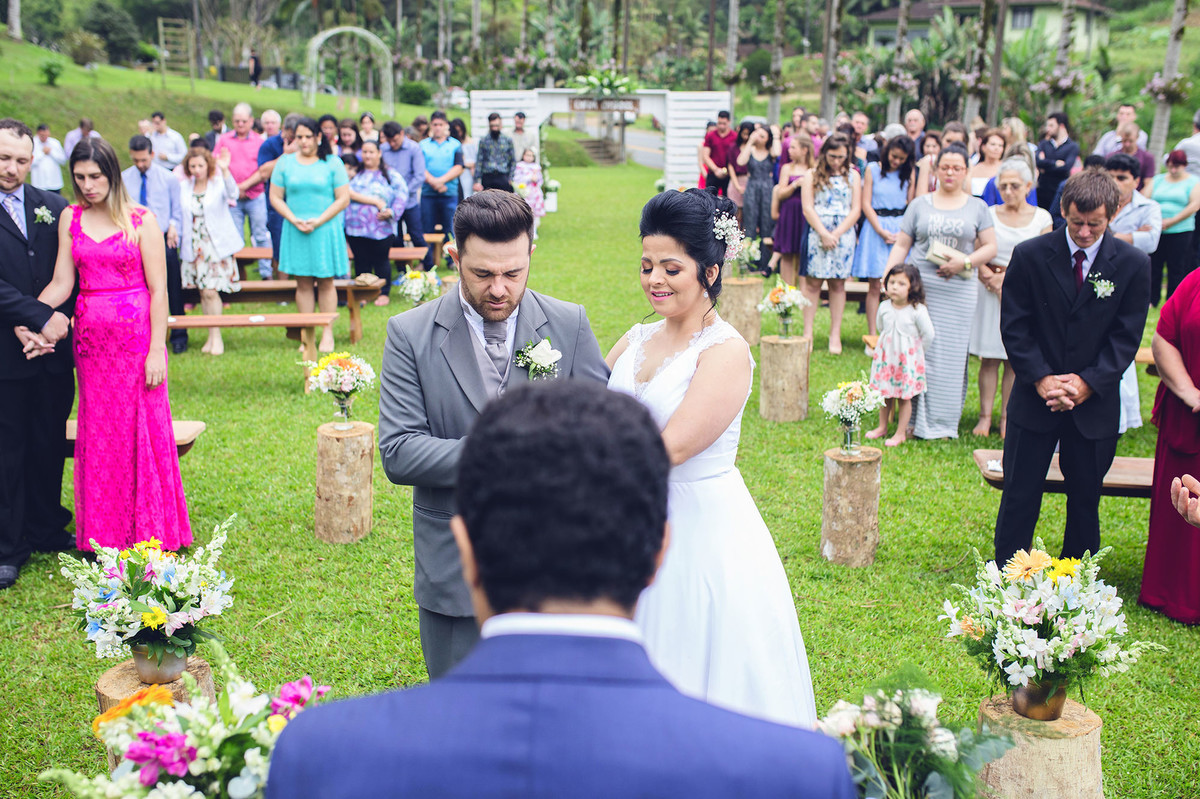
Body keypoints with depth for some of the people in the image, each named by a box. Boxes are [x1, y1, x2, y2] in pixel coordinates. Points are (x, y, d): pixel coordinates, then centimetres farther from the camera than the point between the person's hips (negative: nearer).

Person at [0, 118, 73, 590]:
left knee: (49, 445, 13)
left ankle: (46, 530, 27)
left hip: (54, 353, 4)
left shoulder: (54, 208, 8)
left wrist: (52, 322, -9)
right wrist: (40, 318, -18)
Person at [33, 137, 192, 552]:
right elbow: (61, 283, 5)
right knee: (98, 435, 7)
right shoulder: (70, 218, 8)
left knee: (140, 431, 0)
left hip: (136, 337, -4)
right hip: (91, 338, 4)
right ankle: (103, 537, 17)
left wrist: (157, 349, -11)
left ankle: (148, 534, 12)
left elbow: (158, 289, -6)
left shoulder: (141, 219, -3)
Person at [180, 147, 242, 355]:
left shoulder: (218, 183, -4)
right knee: (203, 293, 6)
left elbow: (232, 193, -26)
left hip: (217, 246, -4)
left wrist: (225, 170, -40)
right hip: (195, 247, 4)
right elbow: (179, 215, 14)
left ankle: (216, 336, -3)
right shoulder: (184, 188, 6)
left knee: (211, 291, -11)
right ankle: (211, 336, 15)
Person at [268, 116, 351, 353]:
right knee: (303, 282, 3)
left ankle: (328, 333, 6)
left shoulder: (332, 163, 1)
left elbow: (343, 199, -3)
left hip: (325, 229, -2)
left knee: (326, 282, 0)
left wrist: (318, 222, -11)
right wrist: (294, 220, -9)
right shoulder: (285, 163, 7)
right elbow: (275, 197, 6)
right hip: (296, 232, 2)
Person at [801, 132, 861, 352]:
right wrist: (824, 234, -10)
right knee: (812, 282, -2)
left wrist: (836, 234, -7)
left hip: (843, 235, 1)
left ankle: (835, 334, 6)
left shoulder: (852, 176, 9)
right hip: (817, 233, -1)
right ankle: (807, 333, 3)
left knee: (838, 284, 2)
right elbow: (808, 208, -1)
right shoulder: (813, 175, 5)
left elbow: (855, 210, 4)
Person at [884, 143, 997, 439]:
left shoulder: (977, 207, 11)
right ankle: (915, 419, 7)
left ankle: (943, 423, 8)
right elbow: (901, 245, 9)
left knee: (951, 355, 0)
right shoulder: (920, 204, 11)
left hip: (958, 290, 0)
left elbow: (991, 247, 5)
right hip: (918, 286, 0)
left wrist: (964, 262, -12)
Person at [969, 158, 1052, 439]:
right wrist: (993, 279, -11)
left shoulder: (1041, 217, 4)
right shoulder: (989, 214, 4)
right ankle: (985, 416, 3)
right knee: (989, 357, -2)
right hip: (989, 289, 0)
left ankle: (1006, 417, 10)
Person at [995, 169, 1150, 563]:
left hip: (1095, 403, 1)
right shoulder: (1029, 256, -5)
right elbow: (1013, 326, -4)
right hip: (1035, 398, -1)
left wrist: (1087, 382, -15)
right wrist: (1041, 379, -14)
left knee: (1086, 500, 12)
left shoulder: (1133, 264, -4)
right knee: (1019, 498, 5)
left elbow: (1126, 336, -4)